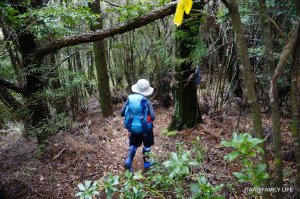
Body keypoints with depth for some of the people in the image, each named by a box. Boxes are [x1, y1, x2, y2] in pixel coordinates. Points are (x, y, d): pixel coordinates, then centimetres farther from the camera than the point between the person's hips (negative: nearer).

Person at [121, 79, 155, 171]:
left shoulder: (130, 98, -8)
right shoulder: (147, 101, -18)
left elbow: (122, 113, -3)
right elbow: (153, 117, -21)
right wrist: (149, 119, 2)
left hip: (132, 128, 3)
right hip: (145, 128, -3)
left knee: (133, 145, 21)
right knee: (147, 145, 20)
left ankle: (128, 161, 4)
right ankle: (146, 163, 30)